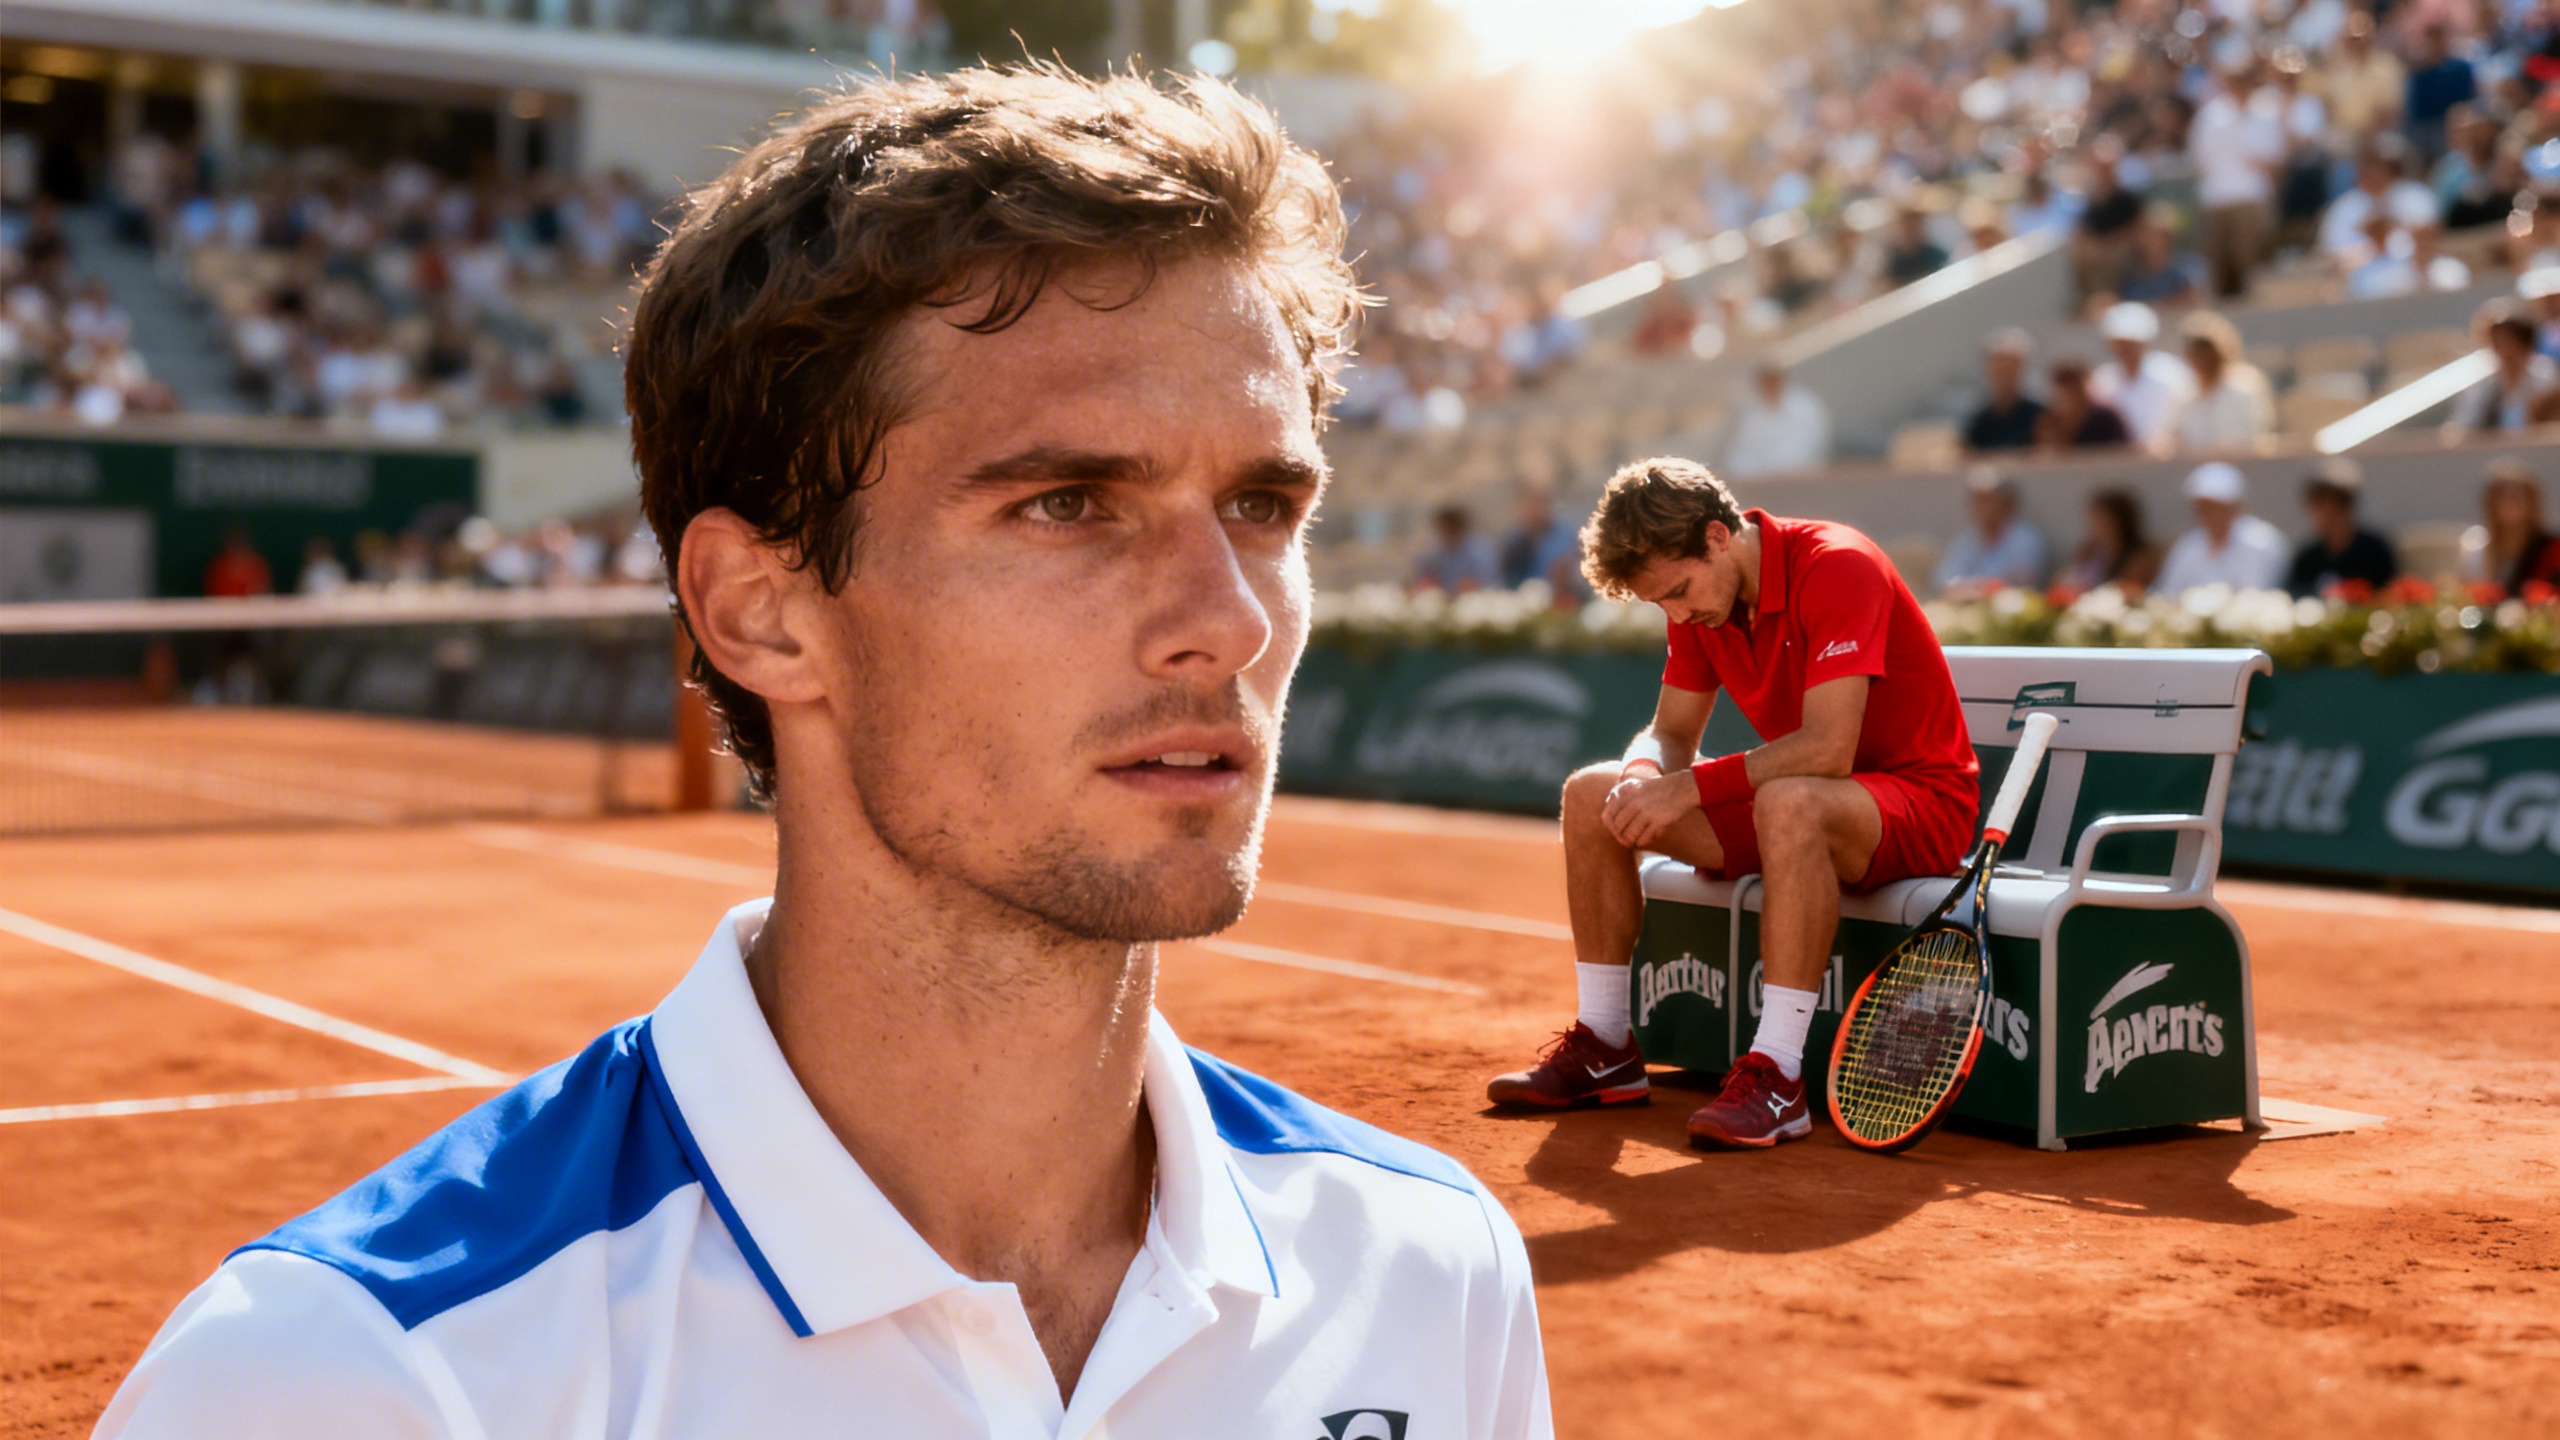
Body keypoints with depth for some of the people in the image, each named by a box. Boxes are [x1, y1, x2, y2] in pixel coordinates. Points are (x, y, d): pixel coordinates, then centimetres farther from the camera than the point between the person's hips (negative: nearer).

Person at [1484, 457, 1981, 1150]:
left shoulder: (1837, 567, -24)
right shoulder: (1702, 598, 1)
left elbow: (1826, 749, -32)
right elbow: (1670, 733, 6)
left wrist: (1688, 789, -31)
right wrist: (1643, 776, -17)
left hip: (1920, 795, -8)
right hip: (1791, 799, 8)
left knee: (1788, 804, -41)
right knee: (1591, 793, -2)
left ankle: (1776, 1078, -37)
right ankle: (1605, 1049, 4)